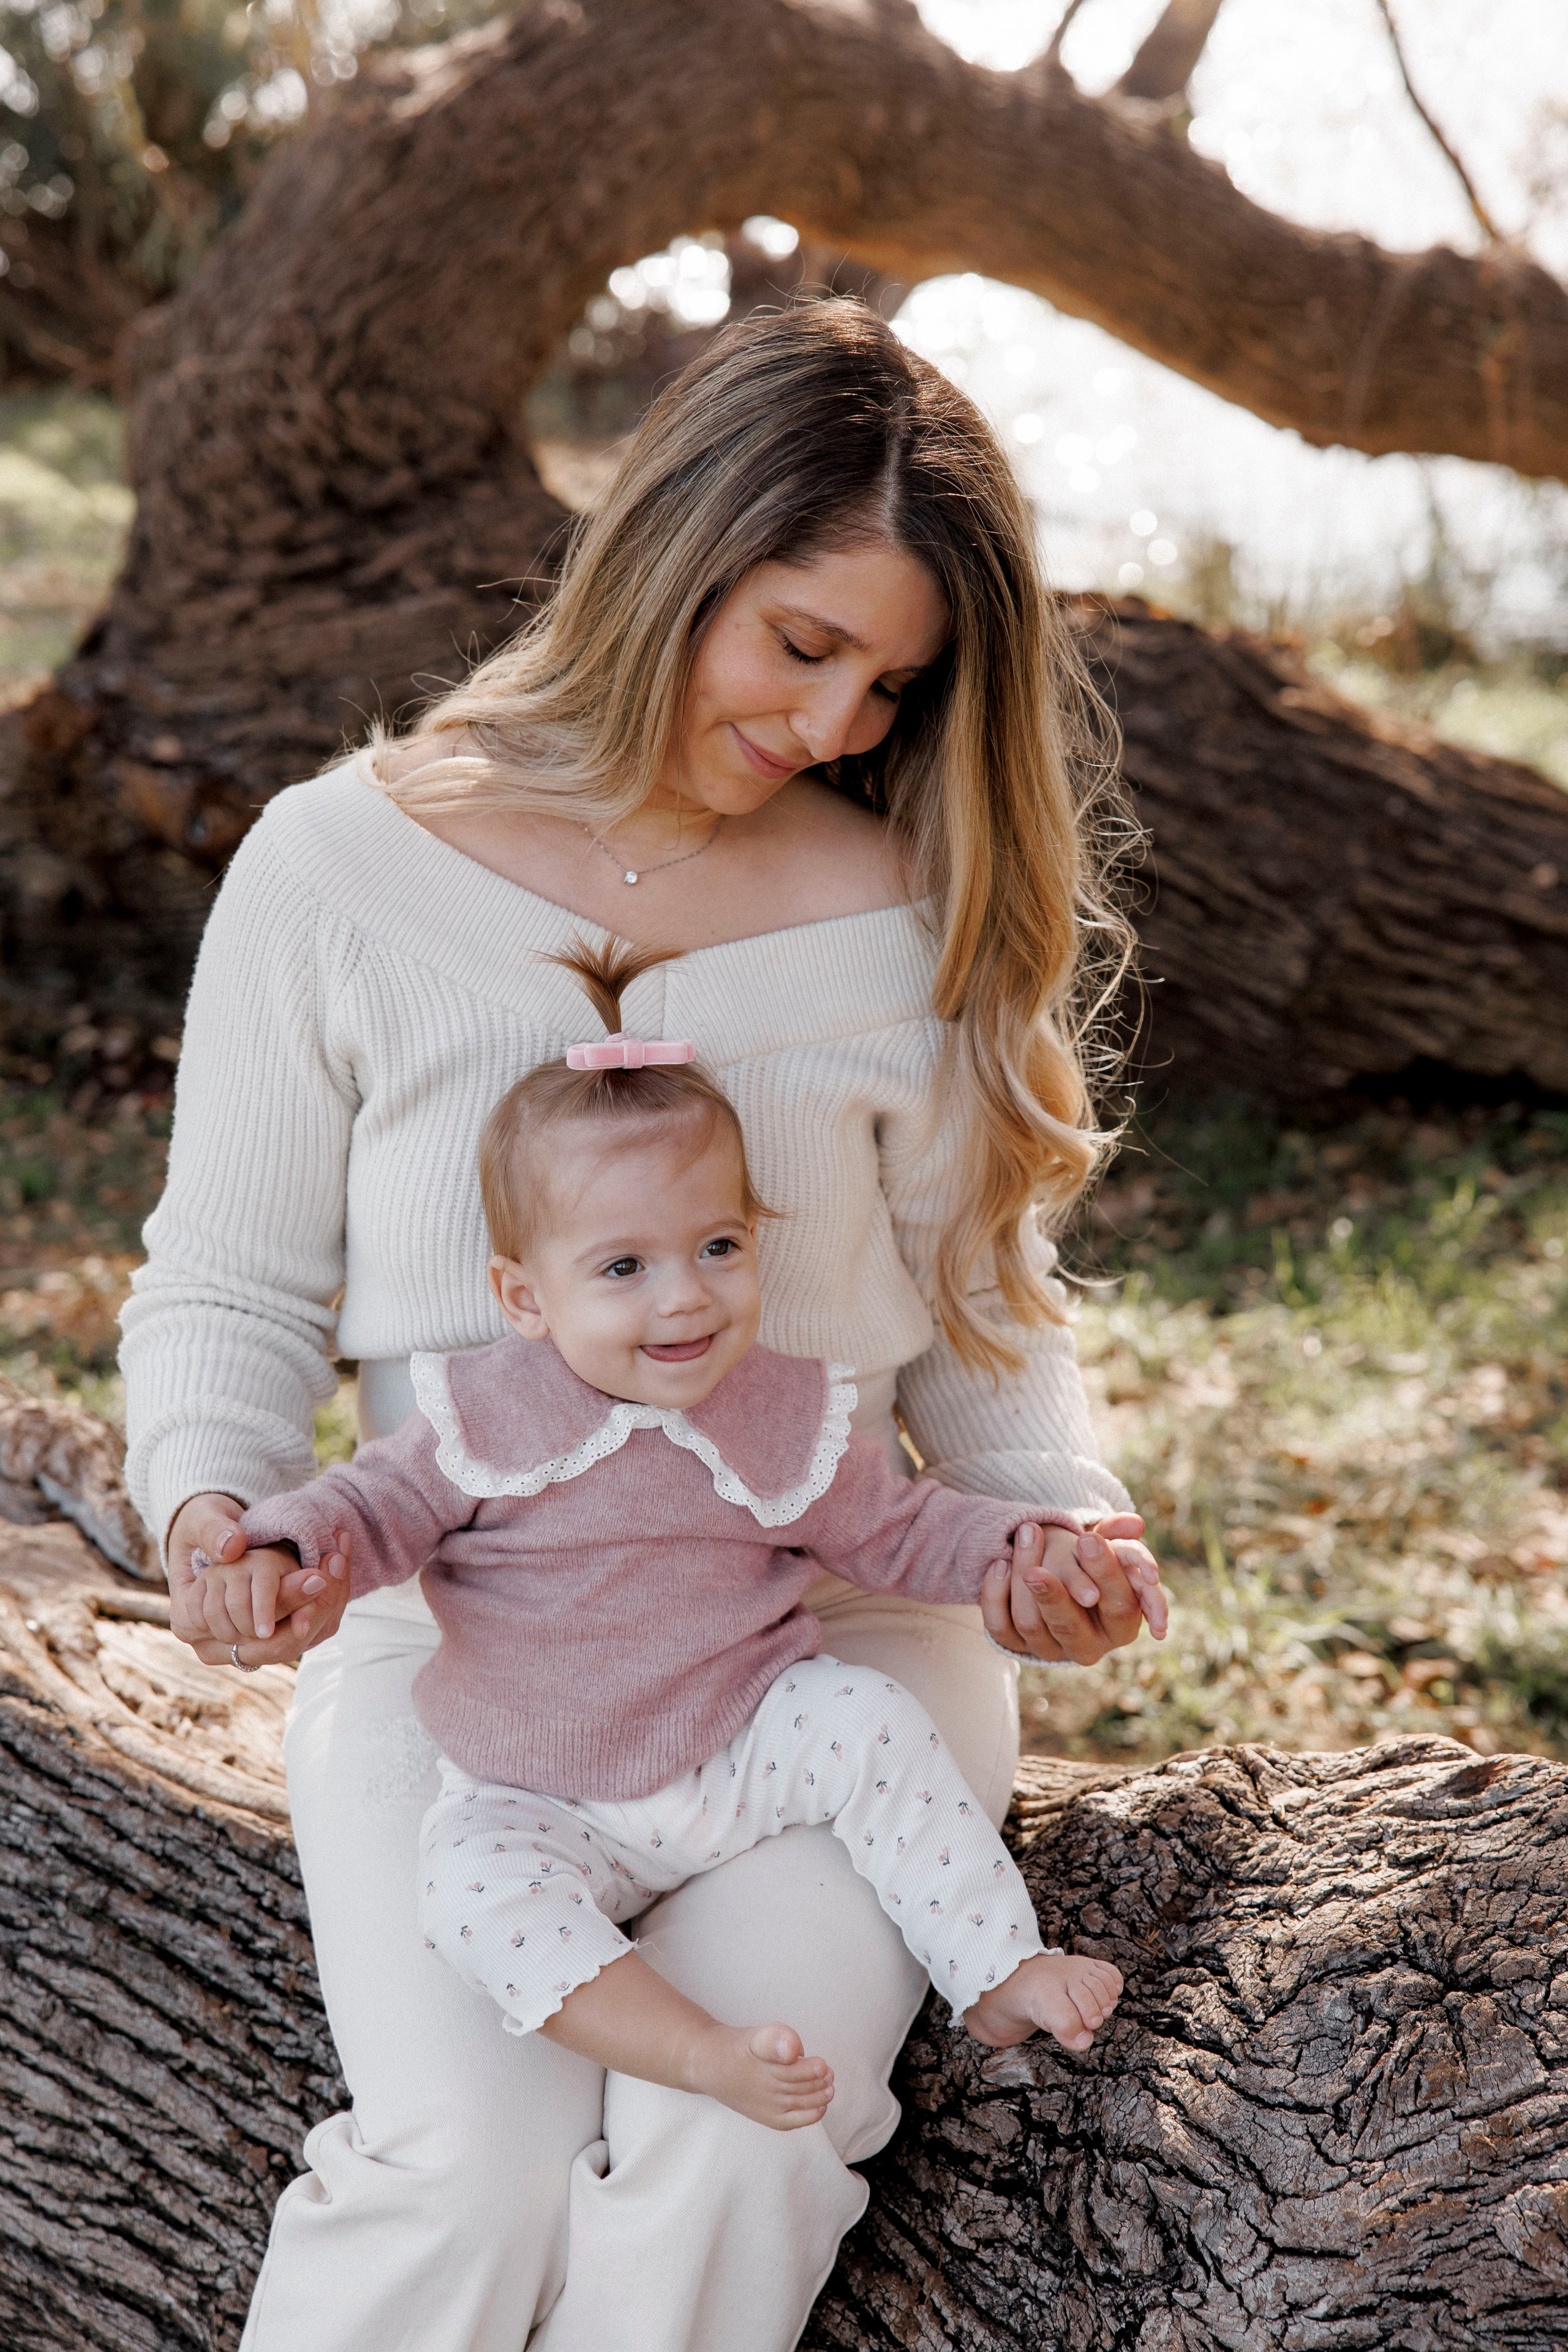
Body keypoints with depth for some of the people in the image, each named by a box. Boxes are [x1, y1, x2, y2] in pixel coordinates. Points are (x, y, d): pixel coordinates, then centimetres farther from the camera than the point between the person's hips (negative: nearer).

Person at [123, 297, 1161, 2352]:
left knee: (739, 2140, -21)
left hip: (834, 1606, 1)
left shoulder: (907, 920, 0)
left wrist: (1057, 1513, -10)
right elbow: (227, 1290, 4)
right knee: (478, 2169, -21)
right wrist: (213, 1504, -16)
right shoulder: (342, 870, -4)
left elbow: (980, 1294, 9)